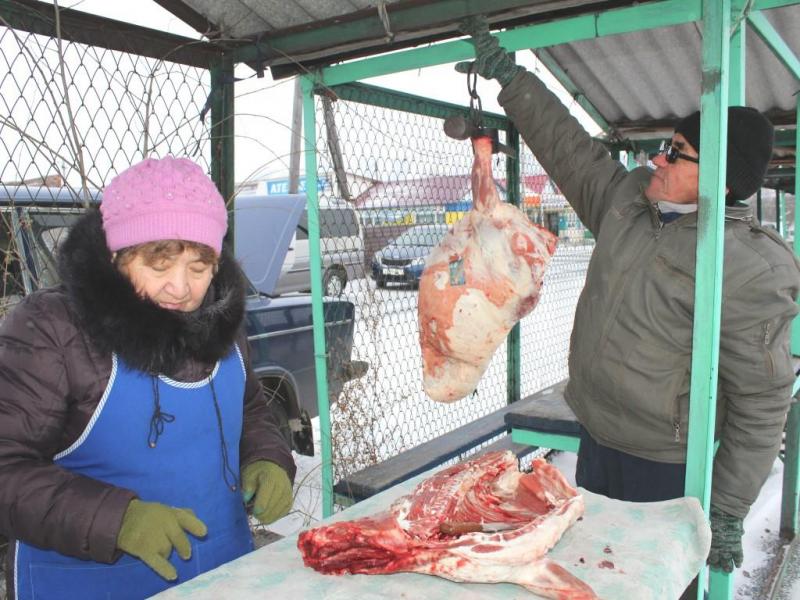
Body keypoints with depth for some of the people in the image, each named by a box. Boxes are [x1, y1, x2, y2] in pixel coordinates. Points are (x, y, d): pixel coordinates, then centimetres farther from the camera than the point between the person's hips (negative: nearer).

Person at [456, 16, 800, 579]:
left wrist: (729, 511, -16)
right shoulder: (627, 198, -2)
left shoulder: (751, 269, -22)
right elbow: (566, 142, 8)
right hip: (597, 441, 7)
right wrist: (507, 73, 9)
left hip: (668, 468, -7)